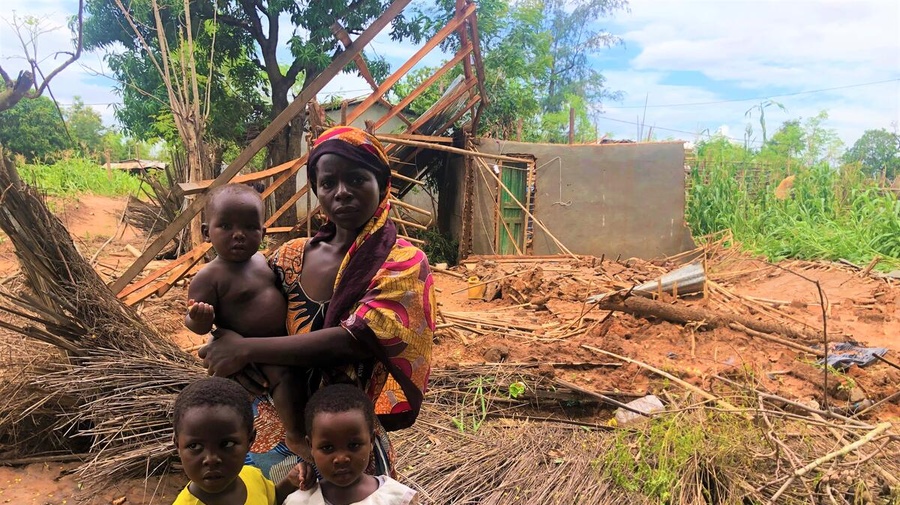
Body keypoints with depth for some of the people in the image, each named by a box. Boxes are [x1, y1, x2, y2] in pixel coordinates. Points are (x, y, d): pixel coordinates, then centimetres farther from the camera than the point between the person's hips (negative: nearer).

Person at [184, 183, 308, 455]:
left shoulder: (261, 259, 2)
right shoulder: (210, 276, -20)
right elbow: (196, 324, -20)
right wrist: (199, 318, -41)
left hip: (283, 338, 8)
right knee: (284, 375, -27)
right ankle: (296, 434, -8)